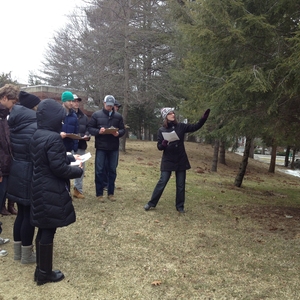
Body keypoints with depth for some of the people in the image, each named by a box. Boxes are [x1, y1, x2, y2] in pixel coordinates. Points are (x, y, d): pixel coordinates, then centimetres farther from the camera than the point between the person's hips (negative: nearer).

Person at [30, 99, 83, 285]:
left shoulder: (38, 135, 9)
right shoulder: (53, 138, -20)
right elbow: (59, 168, -22)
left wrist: (71, 158, 16)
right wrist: (78, 170, -7)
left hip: (40, 189, 9)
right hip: (51, 192, -9)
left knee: (43, 230, 17)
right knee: (49, 231, 2)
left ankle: (41, 270, 29)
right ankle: (45, 274, 15)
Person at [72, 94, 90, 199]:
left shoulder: (84, 116, 16)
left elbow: (87, 128, 16)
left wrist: (87, 135, -3)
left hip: (81, 145, 6)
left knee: (81, 168, 11)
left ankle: (78, 189, 23)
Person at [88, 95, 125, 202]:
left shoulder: (118, 116, 6)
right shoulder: (96, 114, 0)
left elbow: (123, 130, 7)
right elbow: (90, 128, -1)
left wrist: (118, 133, -15)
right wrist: (98, 131, -19)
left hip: (114, 148, 3)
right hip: (101, 147, -2)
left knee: (112, 170, 9)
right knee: (99, 170, 1)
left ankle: (111, 193, 21)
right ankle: (99, 194, 12)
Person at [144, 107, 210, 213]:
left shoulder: (181, 126, 0)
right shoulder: (161, 130, -4)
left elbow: (195, 127, -2)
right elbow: (159, 147, -4)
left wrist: (204, 117, -14)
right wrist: (163, 144, -26)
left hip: (181, 160, 2)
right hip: (168, 161, -2)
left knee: (181, 185, 8)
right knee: (162, 182, -1)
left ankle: (180, 206, 20)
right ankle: (151, 203, 11)